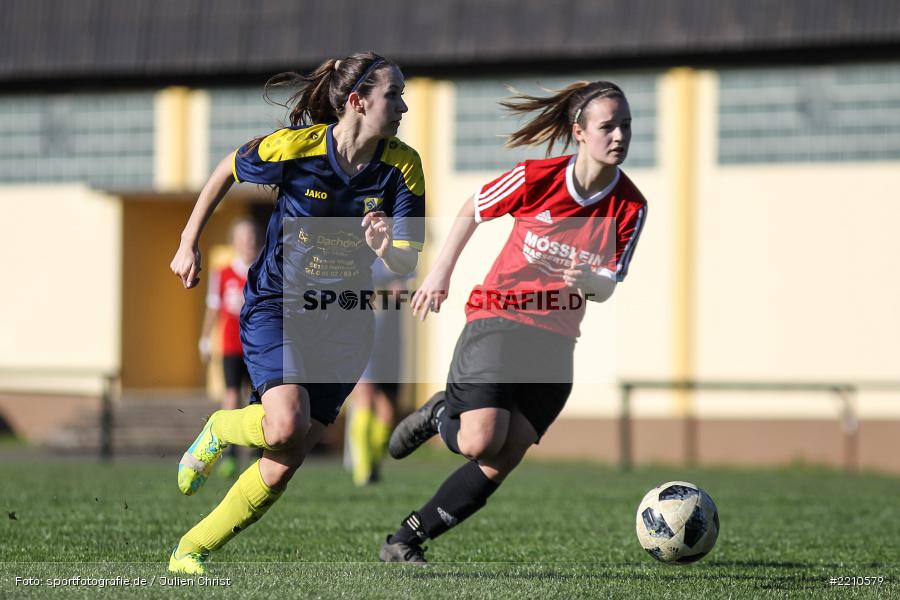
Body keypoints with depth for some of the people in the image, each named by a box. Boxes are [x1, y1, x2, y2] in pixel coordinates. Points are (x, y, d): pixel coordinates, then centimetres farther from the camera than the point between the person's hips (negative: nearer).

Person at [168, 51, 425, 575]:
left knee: (285, 464, -3)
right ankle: (220, 431, 7)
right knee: (287, 426, -28)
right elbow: (227, 172, 5)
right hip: (277, 304, -3)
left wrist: (388, 249, -32)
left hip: (344, 323, 3)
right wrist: (189, 244, 8)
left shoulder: (402, 166, -9)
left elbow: (408, 264, -9)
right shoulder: (293, 147, -15)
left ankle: (191, 552, 13)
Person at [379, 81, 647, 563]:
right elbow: (472, 211, 4)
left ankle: (405, 541, 8)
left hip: (556, 340, 3)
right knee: (480, 443, -22)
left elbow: (607, 287, -5)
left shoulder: (630, 207, -7)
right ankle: (440, 416, 14)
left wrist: (588, 280, -28)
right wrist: (441, 272, 4)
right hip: (497, 319, -3)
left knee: (501, 463, -6)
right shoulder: (536, 178, -13)